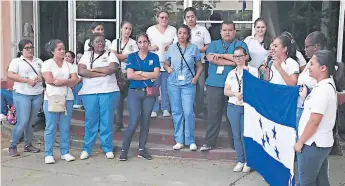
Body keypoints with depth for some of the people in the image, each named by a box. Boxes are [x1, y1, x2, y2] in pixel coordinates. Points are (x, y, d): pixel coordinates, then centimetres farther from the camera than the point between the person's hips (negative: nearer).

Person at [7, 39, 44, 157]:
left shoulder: (39, 61, 16)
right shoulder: (16, 61, 3)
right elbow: (10, 75, -11)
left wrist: (41, 78, -8)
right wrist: (27, 80, -18)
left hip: (37, 95, 4)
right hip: (22, 95, -4)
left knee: (31, 122, 8)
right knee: (23, 122, -10)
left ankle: (28, 145, 20)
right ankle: (13, 147, 3)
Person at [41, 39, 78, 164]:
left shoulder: (68, 65, 14)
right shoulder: (47, 64, 2)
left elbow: (75, 80, 2)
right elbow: (49, 80, -11)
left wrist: (61, 81, -14)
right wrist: (68, 82, -6)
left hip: (67, 98, 4)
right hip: (52, 98, -4)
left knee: (65, 127, 6)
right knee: (51, 127, -2)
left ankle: (65, 152, 14)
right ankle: (48, 154, 4)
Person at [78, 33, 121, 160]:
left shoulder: (110, 55, 9)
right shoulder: (86, 55, 10)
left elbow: (112, 69, -9)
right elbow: (81, 71, -6)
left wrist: (93, 69, -5)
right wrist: (101, 73, -10)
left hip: (108, 92, 0)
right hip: (89, 92, 0)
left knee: (107, 121, 2)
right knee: (90, 121, 2)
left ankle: (108, 148, 10)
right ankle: (86, 149, 11)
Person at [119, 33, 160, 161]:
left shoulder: (154, 57, 7)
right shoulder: (132, 57, 4)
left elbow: (156, 74, -6)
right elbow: (130, 75, -9)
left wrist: (140, 72, -7)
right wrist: (148, 76, -7)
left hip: (149, 93, 2)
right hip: (134, 92, -2)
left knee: (145, 122, 6)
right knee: (133, 122, -10)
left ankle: (142, 149, 17)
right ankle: (124, 150, 2)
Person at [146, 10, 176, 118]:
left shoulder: (173, 30, 11)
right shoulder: (151, 30, 7)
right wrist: (151, 48, -14)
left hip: (168, 63, 1)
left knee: (166, 87, 2)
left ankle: (166, 109, 12)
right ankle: (153, 110, 6)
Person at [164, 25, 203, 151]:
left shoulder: (194, 48, 3)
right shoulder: (172, 48, 7)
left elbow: (200, 66, 7)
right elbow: (166, 63, 14)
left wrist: (196, 78, -6)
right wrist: (168, 68, -8)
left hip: (188, 84, -2)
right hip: (173, 83, 2)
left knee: (188, 112, -7)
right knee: (176, 112, 6)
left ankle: (190, 141, 6)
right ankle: (179, 140, 15)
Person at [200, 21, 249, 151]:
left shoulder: (241, 45, 9)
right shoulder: (214, 44, 14)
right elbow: (211, 58, -6)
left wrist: (221, 55, -8)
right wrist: (232, 62, -9)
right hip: (214, 84, 1)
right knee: (213, 114, 2)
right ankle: (209, 142, 11)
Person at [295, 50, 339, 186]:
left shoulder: (322, 89, -22)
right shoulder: (328, 84, 9)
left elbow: (314, 122, -23)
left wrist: (300, 141, -14)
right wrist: (306, 97, 8)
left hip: (313, 144, -9)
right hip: (321, 142, 9)